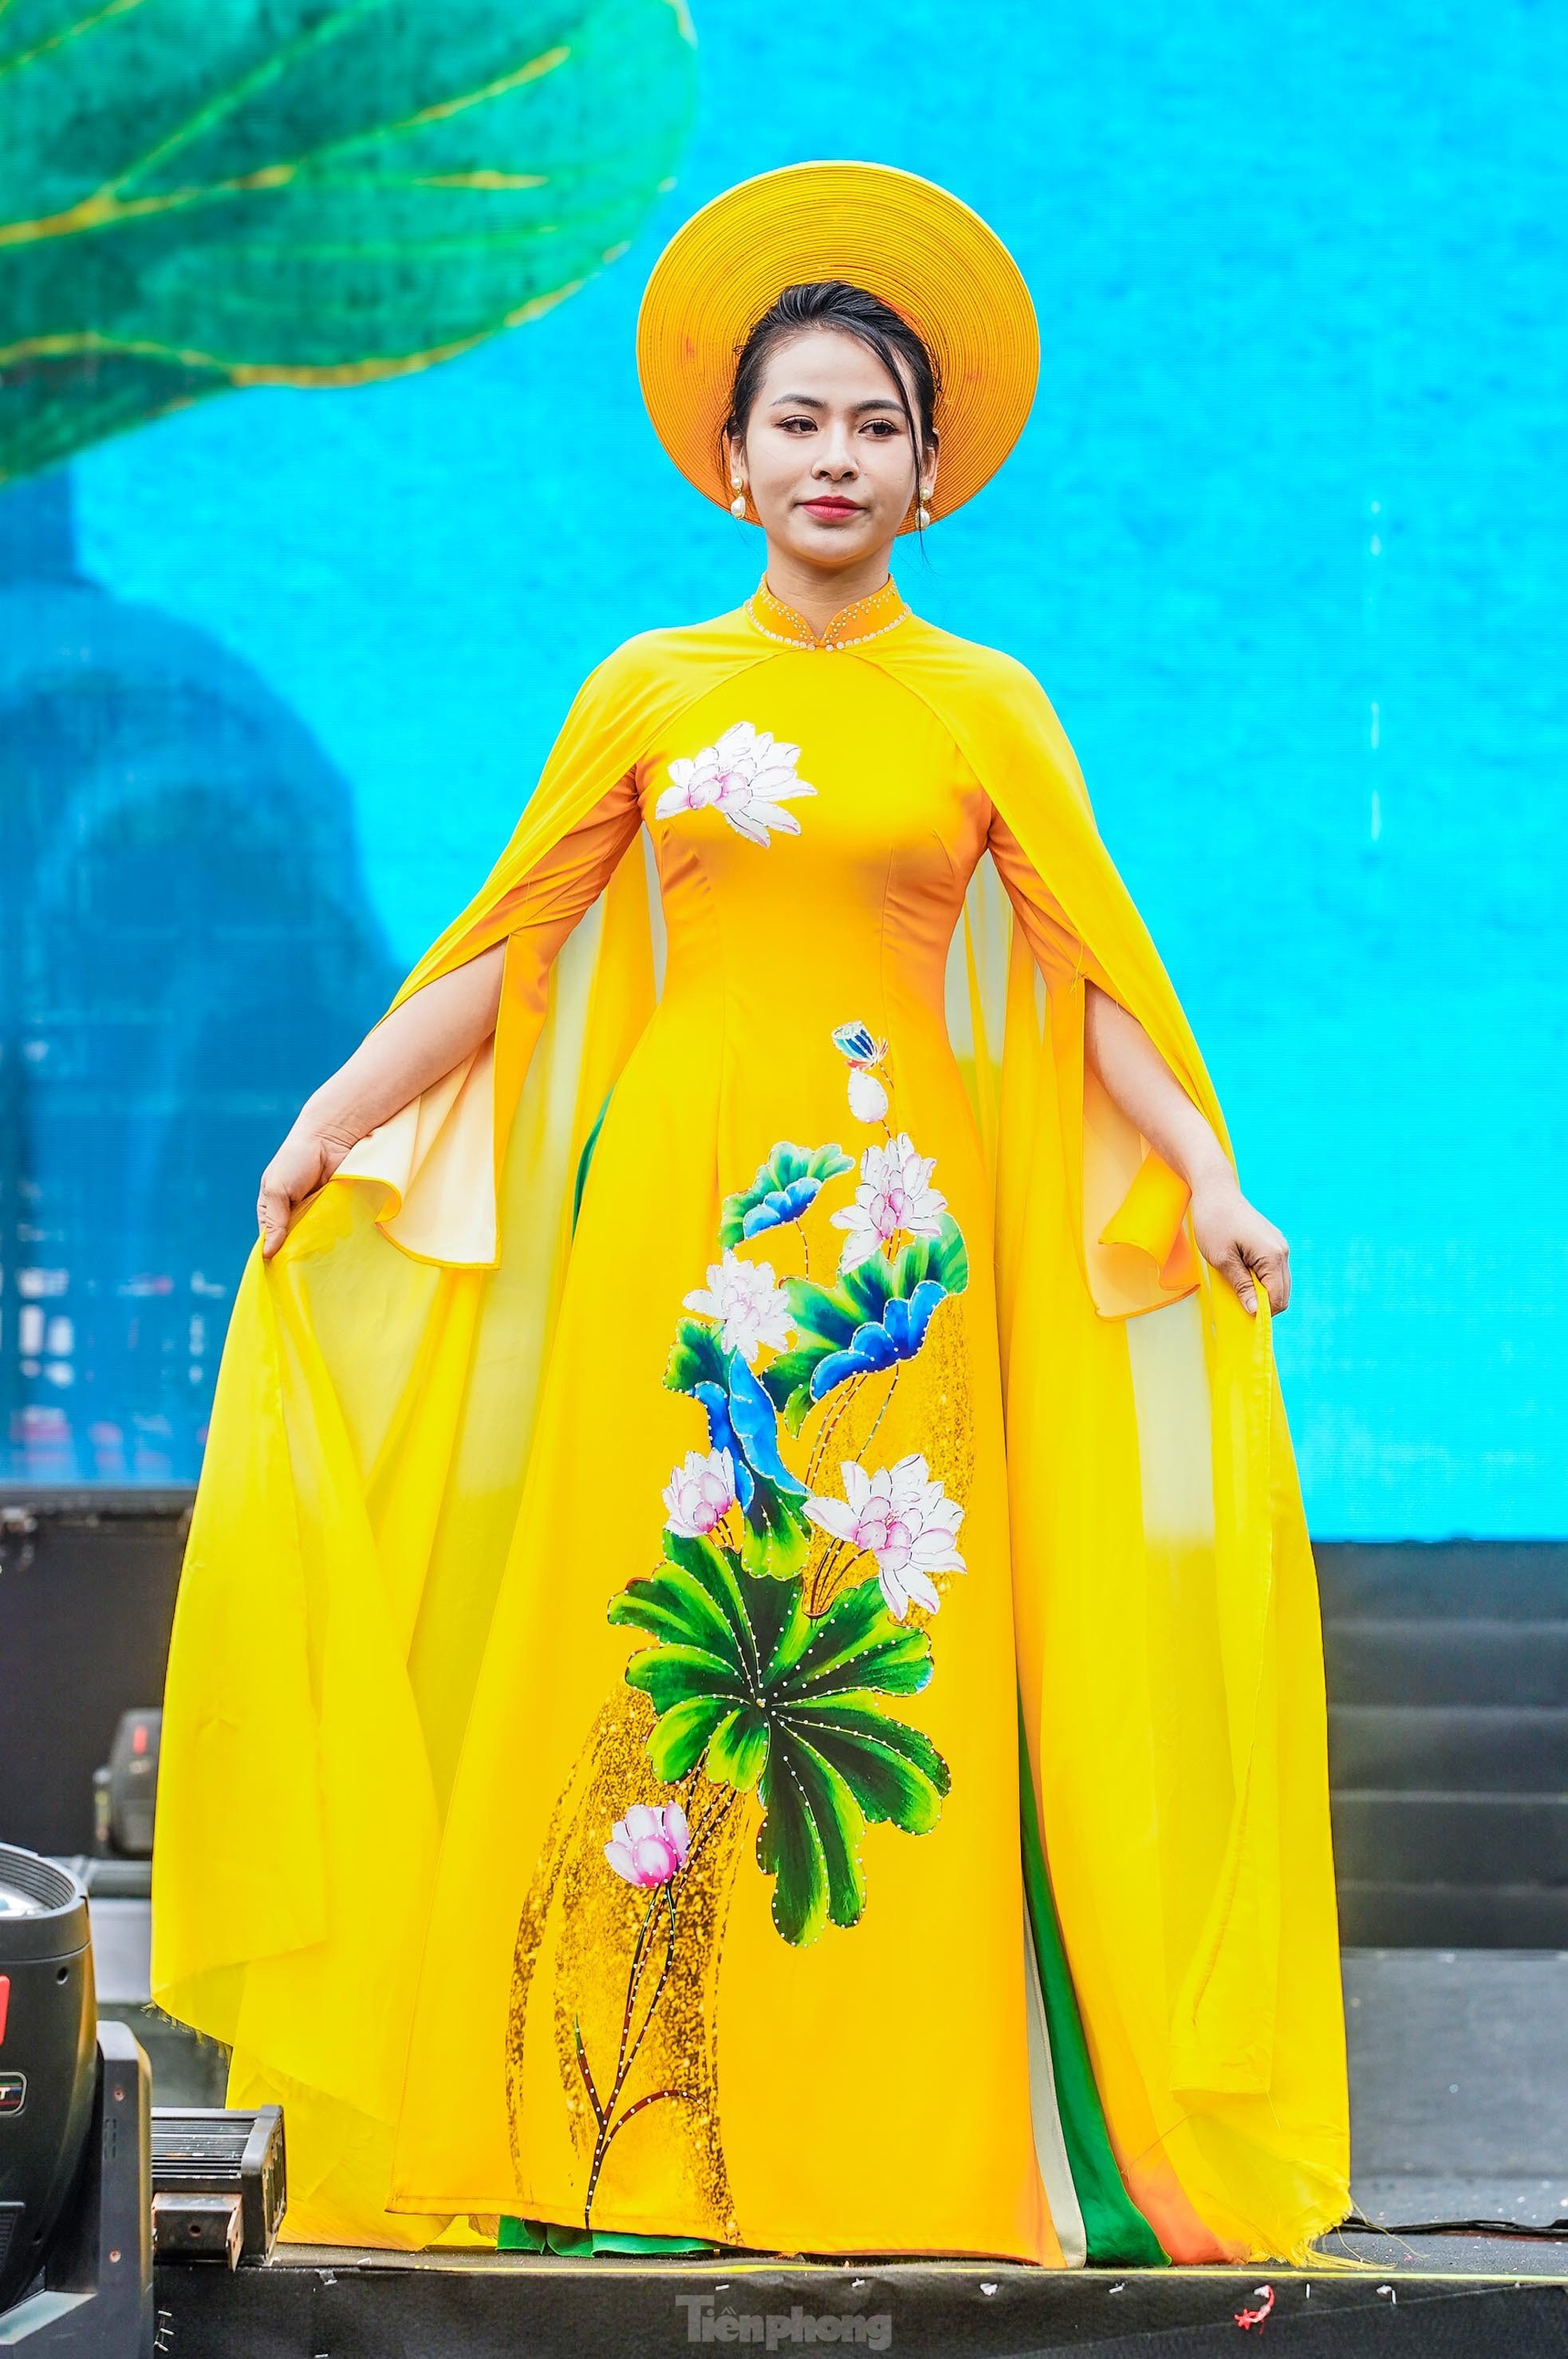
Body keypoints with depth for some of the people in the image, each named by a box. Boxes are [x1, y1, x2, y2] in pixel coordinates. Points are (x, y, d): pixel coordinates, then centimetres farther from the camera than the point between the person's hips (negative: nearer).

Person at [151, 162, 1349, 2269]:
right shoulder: (650, 691, 9)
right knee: (653, 1637, -3)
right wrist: (335, 1118, 1)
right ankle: (639, 2145, 3)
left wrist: (1207, 1178, -8)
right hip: (671, 1207, 0)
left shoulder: (989, 709, 8)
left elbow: (1095, 970, 4)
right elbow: (508, 945, 9)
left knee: (893, 1660, -4)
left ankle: (901, 2153, 3)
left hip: (895, 1232, 0)